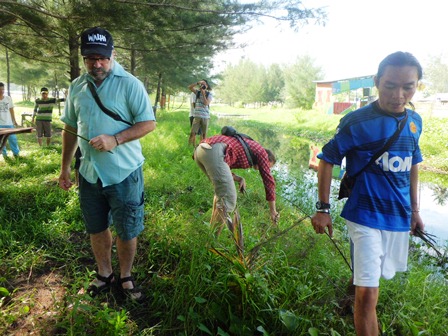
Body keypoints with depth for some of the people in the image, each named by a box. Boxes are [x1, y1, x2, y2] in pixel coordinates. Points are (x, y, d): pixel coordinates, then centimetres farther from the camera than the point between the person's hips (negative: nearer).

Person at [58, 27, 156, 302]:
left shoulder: (129, 84, -10)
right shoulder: (77, 87, 6)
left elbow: (149, 123, -12)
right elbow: (71, 129, 14)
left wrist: (115, 139, -24)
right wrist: (65, 167, 14)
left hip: (124, 173, -5)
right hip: (89, 173, 5)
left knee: (127, 231, 8)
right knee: (96, 229, 18)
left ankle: (126, 277, 31)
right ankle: (105, 274, 39)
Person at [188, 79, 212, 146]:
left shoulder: (209, 94, 2)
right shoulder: (197, 92, 9)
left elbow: (206, 103, -12)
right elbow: (189, 87, -2)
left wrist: (203, 93, -13)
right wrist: (198, 83, -11)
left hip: (205, 116, -1)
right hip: (197, 116, 2)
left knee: (204, 134, 5)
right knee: (193, 133, -4)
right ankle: (193, 146, 5)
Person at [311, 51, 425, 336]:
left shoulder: (414, 121, 2)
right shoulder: (357, 121, -15)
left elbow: (413, 166, 14)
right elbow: (327, 160, -10)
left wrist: (415, 209, 15)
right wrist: (322, 209, -10)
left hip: (400, 216, 6)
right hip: (366, 215, -6)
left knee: (372, 277, 22)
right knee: (367, 293, -8)